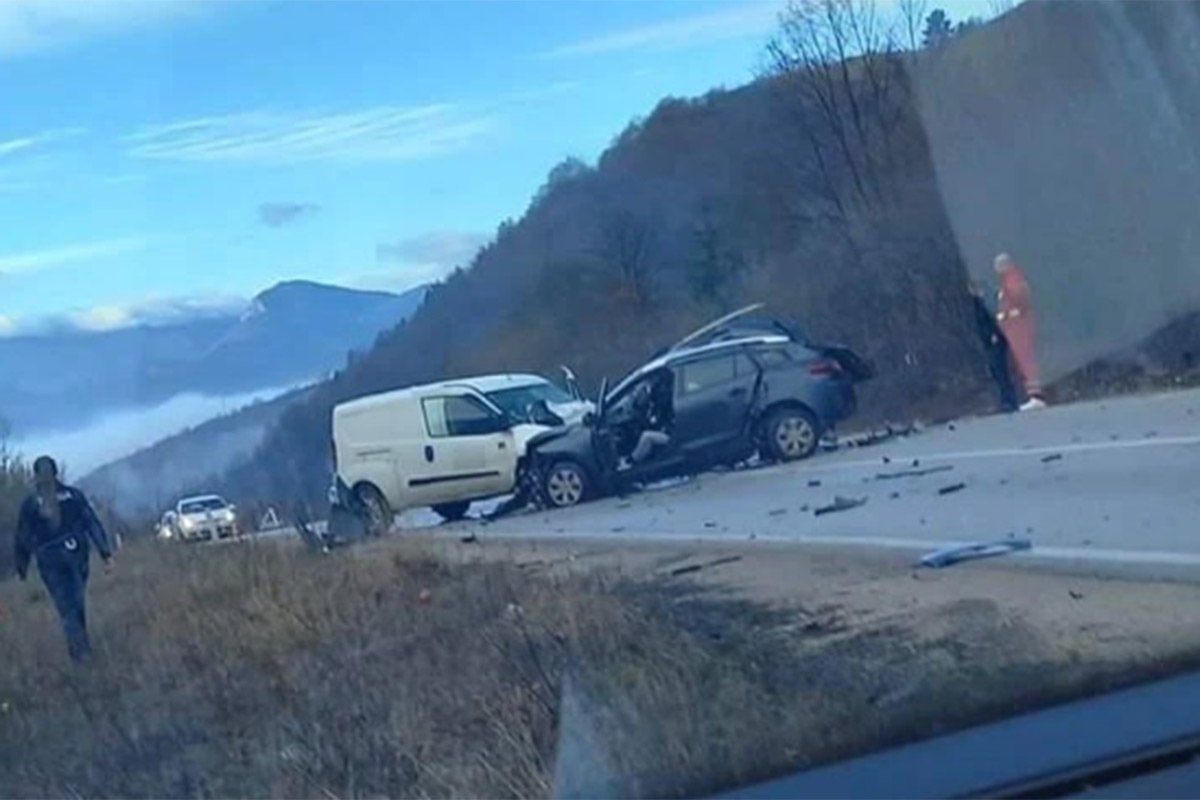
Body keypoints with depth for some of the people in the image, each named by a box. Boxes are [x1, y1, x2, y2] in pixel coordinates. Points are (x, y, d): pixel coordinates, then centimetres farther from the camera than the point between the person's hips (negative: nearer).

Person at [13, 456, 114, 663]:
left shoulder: (30, 504, -5)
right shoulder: (74, 495, -2)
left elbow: (23, 539, 2)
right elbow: (93, 524, -5)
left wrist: (21, 568, 13)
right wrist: (106, 554, -5)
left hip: (50, 562, -2)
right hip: (77, 556, 2)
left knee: (66, 607, 3)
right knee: (77, 601, 19)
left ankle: (80, 649, -7)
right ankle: (81, 644, 28)